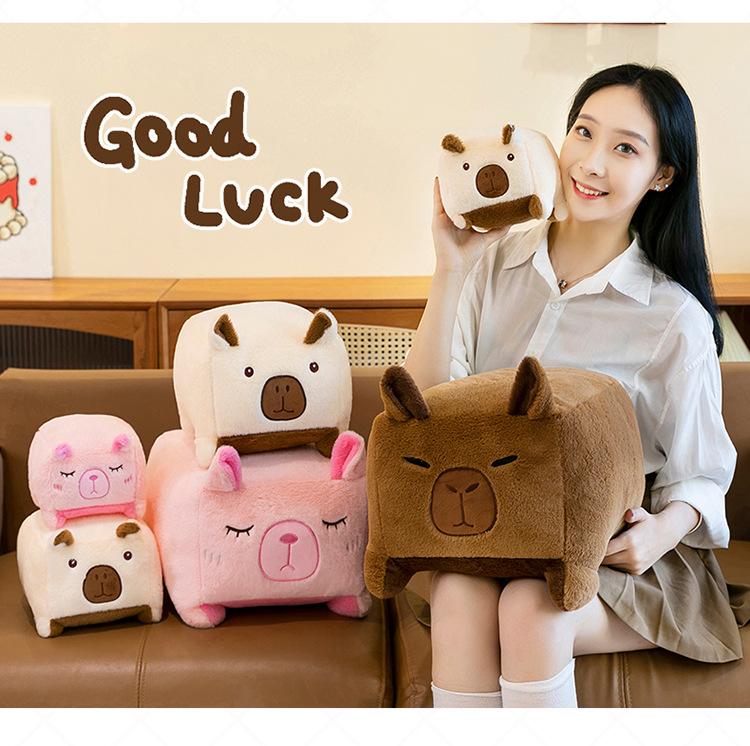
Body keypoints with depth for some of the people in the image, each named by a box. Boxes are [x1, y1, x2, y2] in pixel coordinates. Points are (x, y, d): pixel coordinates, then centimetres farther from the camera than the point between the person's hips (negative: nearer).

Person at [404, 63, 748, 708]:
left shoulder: (676, 320, -5)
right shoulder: (496, 260, 4)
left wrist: (664, 529, -20)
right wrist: (451, 269, -11)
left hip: (612, 551, -2)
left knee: (529, 608, -33)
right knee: (459, 599, -31)